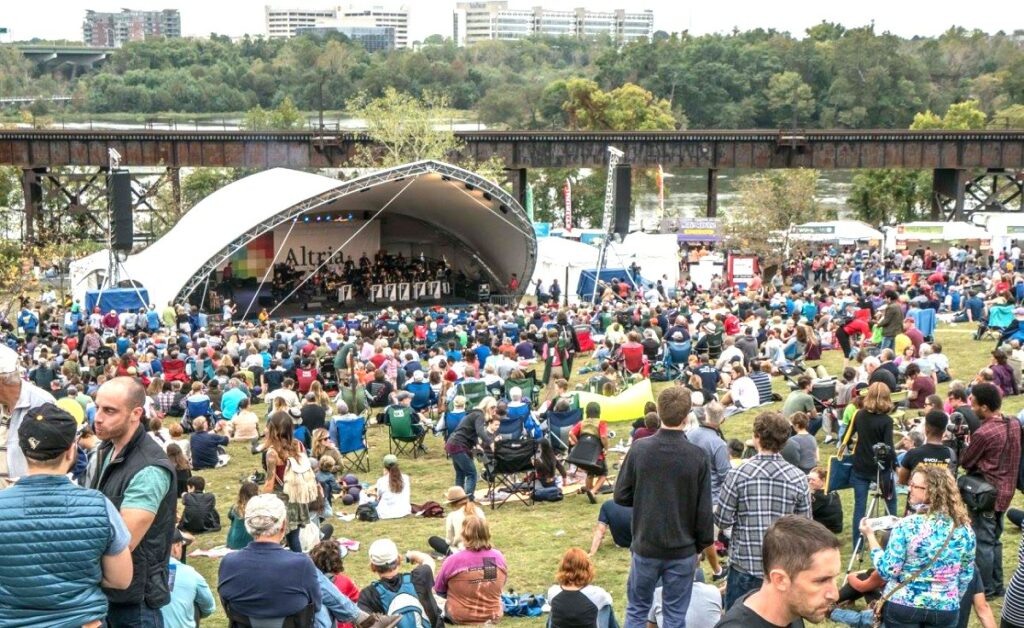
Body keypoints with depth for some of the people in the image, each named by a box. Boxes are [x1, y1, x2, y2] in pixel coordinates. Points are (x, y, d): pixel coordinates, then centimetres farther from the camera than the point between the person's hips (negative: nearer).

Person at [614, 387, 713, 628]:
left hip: (645, 547, 1)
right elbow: (704, 511, -7)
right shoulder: (697, 456, -13)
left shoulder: (639, 449, -10)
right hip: (683, 551, -1)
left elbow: (621, 496, -4)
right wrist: (701, 546, 7)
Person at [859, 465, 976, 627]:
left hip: (902, 606, -3)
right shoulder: (964, 527, -3)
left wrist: (870, 536, -4)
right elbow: (967, 575, 6)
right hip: (945, 610, 3)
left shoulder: (907, 526, -16)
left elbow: (888, 571, -13)